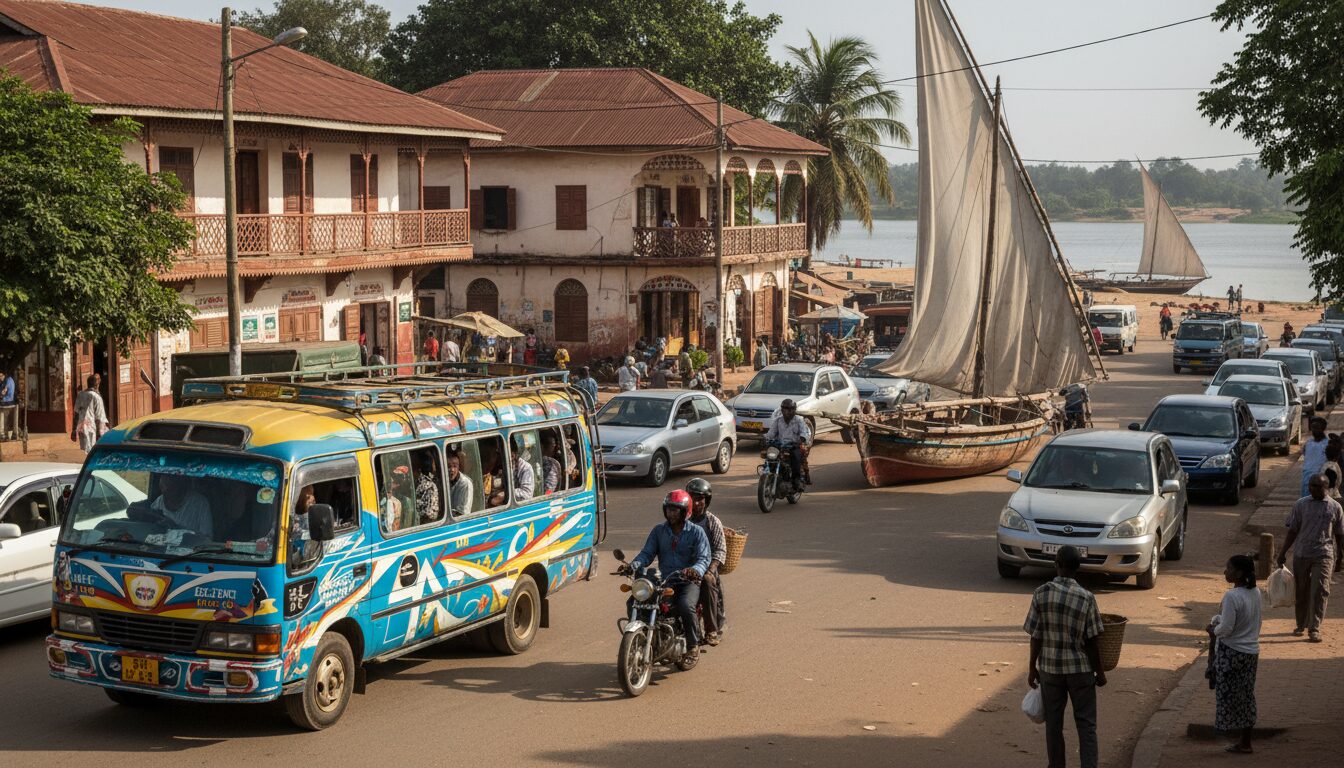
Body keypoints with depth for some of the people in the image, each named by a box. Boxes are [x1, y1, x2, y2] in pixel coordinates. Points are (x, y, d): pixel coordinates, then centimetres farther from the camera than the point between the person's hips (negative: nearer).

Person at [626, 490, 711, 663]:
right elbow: (647, 553, 3)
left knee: (685, 606, -34)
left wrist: (695, 570, -35)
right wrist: (633, 565, -19)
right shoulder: (659, 530, 10)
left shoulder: (696, 532, 0)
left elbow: (704, 558, -11)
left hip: (688, 582, -4)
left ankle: (693, 647, -13)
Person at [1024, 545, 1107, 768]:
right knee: (1086, 725, 7)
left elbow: (1036, 636, -6)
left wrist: (1032, 667, 6)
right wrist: (1099, 672, 3)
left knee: (1053, 723, 13)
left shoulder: (1041, 594, -9)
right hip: (1080, 668, -1)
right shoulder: (1086, 598, -13)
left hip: (1050, 668, 1)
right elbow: (1091, 641, -8)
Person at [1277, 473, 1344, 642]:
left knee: (1319, 591, -9)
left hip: (1324, 555, -2)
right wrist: (1283, 552, 3)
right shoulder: (1301, 505, 3)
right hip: (1301, 554, 2)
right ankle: (1301, 625, 24)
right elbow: (1292, 531, 7)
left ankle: (1314, 629, -6)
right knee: (1301, 591, 10)